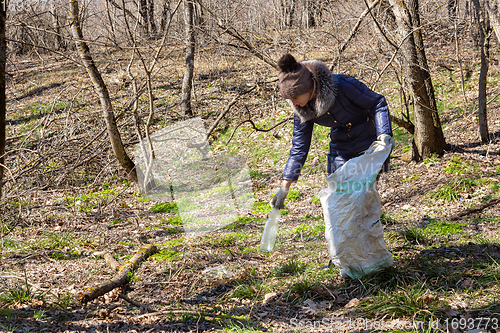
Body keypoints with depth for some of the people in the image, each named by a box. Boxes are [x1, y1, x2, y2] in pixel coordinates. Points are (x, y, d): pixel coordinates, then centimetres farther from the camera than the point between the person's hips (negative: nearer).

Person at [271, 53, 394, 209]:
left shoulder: (342, 85, -29)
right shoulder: (302, 109, -12)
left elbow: (377, 103, -17)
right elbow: (299, 147, -3)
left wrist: (384, 133, -32)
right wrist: (284, 187, -6)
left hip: (369, 145, -5)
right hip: (340, 148, 5)